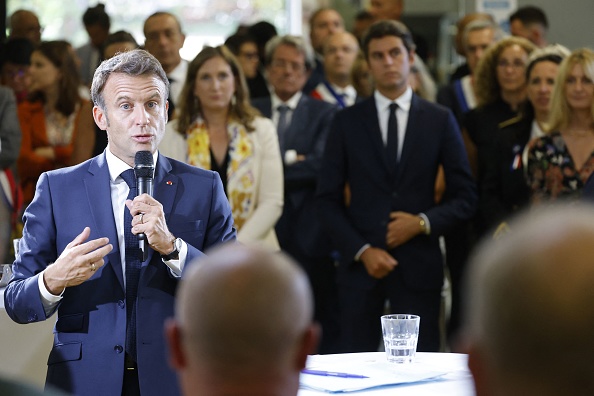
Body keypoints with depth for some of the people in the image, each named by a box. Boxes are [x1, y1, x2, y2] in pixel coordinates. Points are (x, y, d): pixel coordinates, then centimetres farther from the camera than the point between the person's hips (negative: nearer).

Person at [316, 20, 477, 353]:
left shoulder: (440, 121, 6)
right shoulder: (348, 122, 6)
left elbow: (466, 198, 6)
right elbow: (328, 199, 4)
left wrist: (423, 222, -11)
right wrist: (362, 250, -8)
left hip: (419, 266, 0)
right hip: (361, 264, 0)